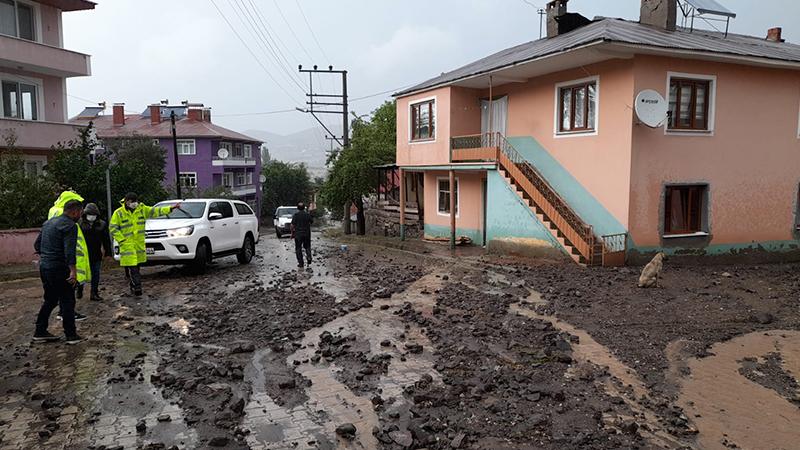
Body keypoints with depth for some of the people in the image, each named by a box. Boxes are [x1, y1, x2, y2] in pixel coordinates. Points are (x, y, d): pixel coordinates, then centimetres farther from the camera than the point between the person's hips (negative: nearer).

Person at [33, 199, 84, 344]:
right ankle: (71, 335, 4)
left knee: (50, 300, 19)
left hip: (44, 266, 9)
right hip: (59, 268, -9)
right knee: (67, 302, -1)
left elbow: (37, 244, 22)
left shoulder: (48, 222, 15)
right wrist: (73, 270, -29)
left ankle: (40, 332, 23)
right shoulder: (70, 225, -14)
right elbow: (70, 250, -25)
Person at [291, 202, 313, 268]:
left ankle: (300, 263, 4)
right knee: (307, 246, 18)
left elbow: (293, 225, -10)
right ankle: (309, 256, -7)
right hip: (307, 233, 2)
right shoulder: (307, 214, -2)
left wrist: (292, 233, 1)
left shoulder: (295, 215, -9)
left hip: (298, 234, -2)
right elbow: (312, 222, 10)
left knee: (298, 248, 6)